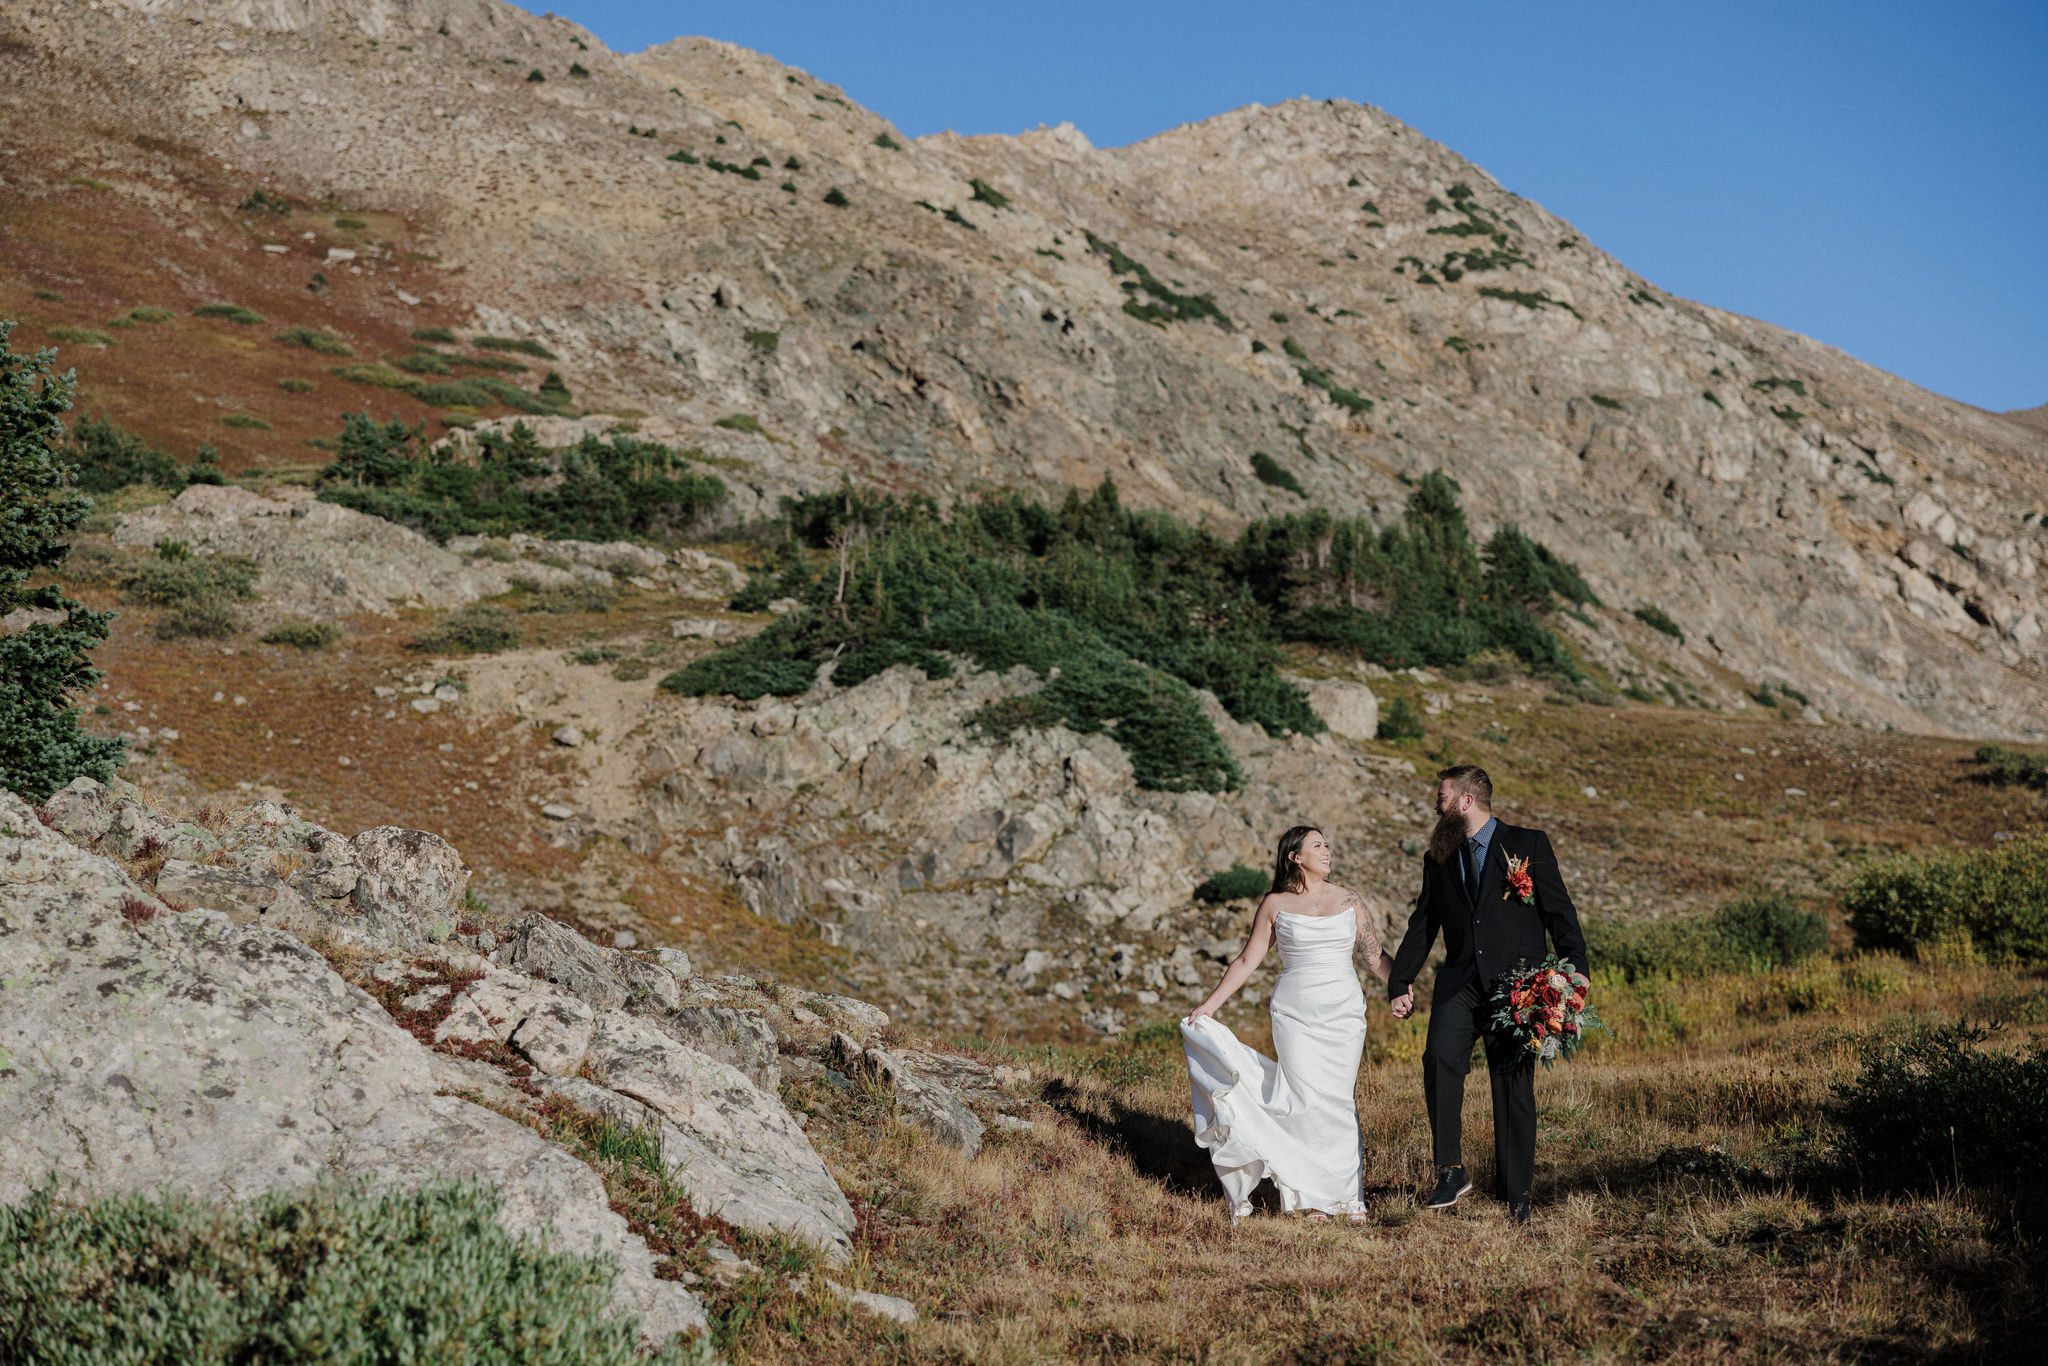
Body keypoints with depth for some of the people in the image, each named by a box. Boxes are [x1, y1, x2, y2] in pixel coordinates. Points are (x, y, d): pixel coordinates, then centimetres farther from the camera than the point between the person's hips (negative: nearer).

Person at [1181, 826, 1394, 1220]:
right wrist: (1210, 1004, 1)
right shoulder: (1275, 905, 3)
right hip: (1296, 1014, -2)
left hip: (1344, 1014, 2)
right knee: (1307, 1100, -8)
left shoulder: (1348, 902, 9)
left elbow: (1377, 956, 9)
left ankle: (1346, 1192, 8)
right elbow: (1247, 960, 5)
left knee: (1340, 1100, 0)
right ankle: (1311, 1193, 0)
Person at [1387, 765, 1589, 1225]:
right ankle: (1451, 1170, -17)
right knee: (1440, 1058, -23)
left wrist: (1575, 978, -7)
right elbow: (1422, 925, 20)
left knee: (1514, 1087, 0)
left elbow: (1560, 913, 1)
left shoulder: (1529, 845, 3)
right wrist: (1399, 984, 15)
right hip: (1460, 984, 3)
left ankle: (1516, 1196, 11)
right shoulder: (1439, 858, 15)